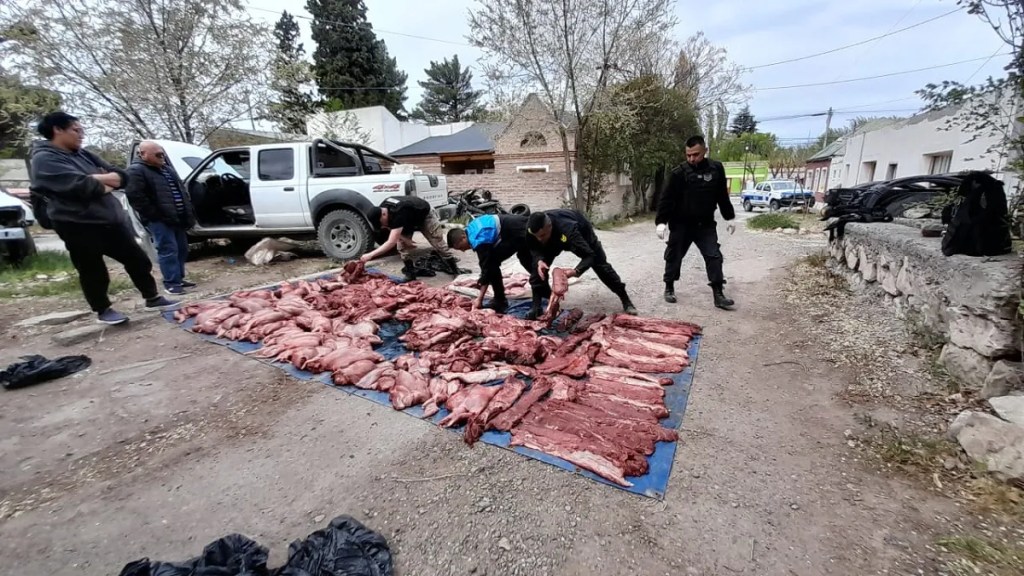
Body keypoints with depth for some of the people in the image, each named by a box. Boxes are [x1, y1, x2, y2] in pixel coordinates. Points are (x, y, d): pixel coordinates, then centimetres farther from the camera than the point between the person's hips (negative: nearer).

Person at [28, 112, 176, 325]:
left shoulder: (84, 154, 15)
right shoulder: (44, 159, -9)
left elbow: (122, 176, 7)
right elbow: (81, 186, -24)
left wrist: (96, 178, -12)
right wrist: (106, 183, -6)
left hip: (111, 219, 7)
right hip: (78, 225, -7)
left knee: (138, 260, 9)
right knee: (93, 272, 6)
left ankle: (152, 298, 21)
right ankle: (103, 311, 21)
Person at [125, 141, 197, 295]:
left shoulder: (167, 169, 18)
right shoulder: (136, 171, -8)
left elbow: (181, 190, 24)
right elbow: (135, 197, -16)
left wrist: (188, 213, 14)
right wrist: (155, 215, -16)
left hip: (177, 218, 8)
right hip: (159, 220, -8)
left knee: (182, 249, 10)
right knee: (168, 250, -10)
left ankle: (179, 278, 20)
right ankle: (171, 282, -4)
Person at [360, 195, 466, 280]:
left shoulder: (398, 214, -45)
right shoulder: (382, 208, -22)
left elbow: (391, 243, -48)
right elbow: (392, 227, -4)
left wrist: (370, 255, -50)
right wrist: (405, 239, -17)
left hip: (425, 216, -7)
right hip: (409, 219, 7)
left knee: (439, 244, -5)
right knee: (402, 245, -7)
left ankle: (455, 269, 7)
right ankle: (410, 272, 3)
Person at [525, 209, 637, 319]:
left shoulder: (567, 230, -49)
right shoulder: (534, 228, -36)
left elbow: (589, 256, -46)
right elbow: (534, 248, -17)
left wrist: (575, 271, -63)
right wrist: (539, 260, -38)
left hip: (581, 232, -3)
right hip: (555, 239, 4)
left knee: (600, 265, 3)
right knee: (538, 268, -16)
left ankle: (626, 300, 18)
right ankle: (536, 306, -6)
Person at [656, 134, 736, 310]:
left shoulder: (716, 169, 1)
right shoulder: (679, 172, -11)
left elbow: (723, 196, 11)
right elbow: (666, 198, -12)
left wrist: (729, 218, 14)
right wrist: (661, 221, -20)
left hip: (706, 224, 3)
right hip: (681, 224, -3)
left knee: (714, 256, -1)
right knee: (674, 256, 7)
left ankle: (718, 294, 4)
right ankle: (669, 288, 25)